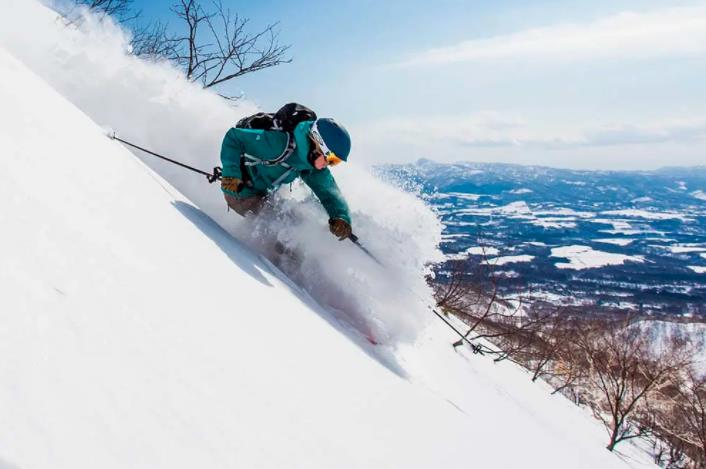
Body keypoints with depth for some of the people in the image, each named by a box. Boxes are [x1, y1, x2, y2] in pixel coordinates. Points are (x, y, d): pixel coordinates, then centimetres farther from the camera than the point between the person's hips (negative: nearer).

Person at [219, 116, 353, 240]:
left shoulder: (313, 161, -10)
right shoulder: (280, 143, -33)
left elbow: (328, 190, -10)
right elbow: (233, 137, -28)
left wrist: (341, 217, -30)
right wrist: (231, 174, -38)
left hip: (264, 195, 7)